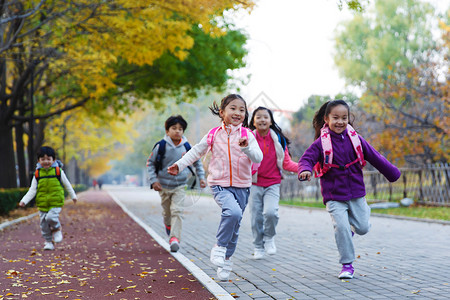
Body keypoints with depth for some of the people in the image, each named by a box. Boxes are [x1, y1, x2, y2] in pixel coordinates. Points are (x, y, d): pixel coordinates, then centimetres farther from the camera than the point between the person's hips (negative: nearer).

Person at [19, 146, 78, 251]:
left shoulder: (58, 171, -1)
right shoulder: (37, 174, 4)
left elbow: (67, 184, 13)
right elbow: (32, 190, 4)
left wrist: (73, 196, 21)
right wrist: (24, 201, -8)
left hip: (56, 203, -3)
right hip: (42, 204, 3)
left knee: (51, 217, -24)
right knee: (44, 224, 5)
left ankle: (57, 229, 7)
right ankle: (48, 242, 23)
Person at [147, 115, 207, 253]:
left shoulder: (186, 147, -5)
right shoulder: (161, 146, -10)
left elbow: (197, 162, 11)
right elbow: (150, 163, -2)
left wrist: (201, 177, 4)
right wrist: (154, 180, -9)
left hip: (180, 186, 0)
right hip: (164, 185, 0)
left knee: (177, 211, -14)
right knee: (167, 212, 14)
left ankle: (175, 238, -12)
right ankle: (168, 225, 48)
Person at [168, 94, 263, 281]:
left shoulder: (247, 135, 0)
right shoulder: (214, 135, 1)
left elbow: (258, 158, -8)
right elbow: (197, 151, 12)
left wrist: (247, 148, -26)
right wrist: (180, 165, 7)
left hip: (242, 186, 2)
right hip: (220, 185, -2)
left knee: (234, 226, 8)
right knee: (233, 212, -29)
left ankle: (225, 260, 26)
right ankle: (219, 247, -9)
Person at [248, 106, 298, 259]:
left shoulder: (278, 139, 0)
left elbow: (286, 163, 3)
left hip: (272, 184, 0)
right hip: (255, 184, 1)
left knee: (270, 212, -20)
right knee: (256, 217, 2)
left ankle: (269, 238, 9)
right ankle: (258, 247, 24)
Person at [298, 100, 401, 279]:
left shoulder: (355, 139, 2)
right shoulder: (321, 143, -7)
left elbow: (375, 158, 10)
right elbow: (307, 158, -13)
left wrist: (392, 174, 17)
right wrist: (305, 170, -37)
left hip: (356, 193, 3)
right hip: (334, 196, -3)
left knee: (363, 228, 5)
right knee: (341, 227, -15)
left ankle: (358, 217, 42)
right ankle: (347, 264, 0)